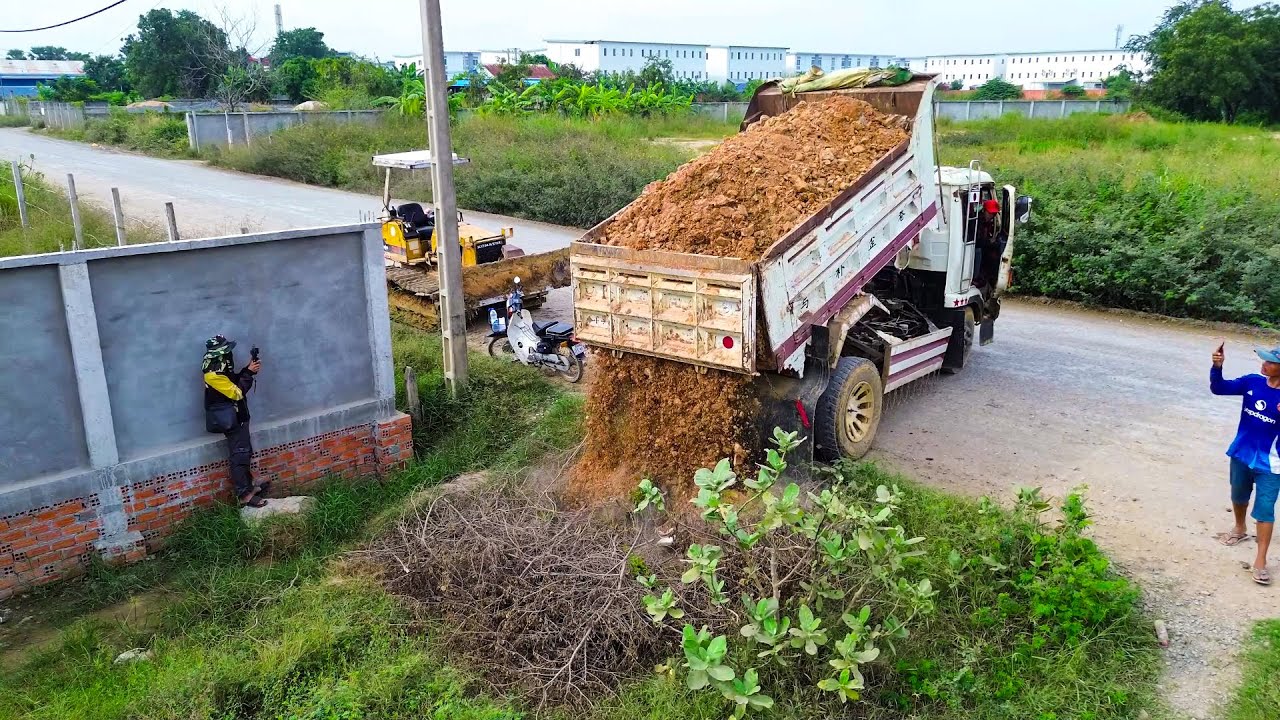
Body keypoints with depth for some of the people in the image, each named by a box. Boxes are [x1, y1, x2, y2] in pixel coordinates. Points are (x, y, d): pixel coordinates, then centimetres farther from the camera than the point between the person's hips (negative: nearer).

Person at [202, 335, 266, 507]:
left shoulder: (219, 369, 7)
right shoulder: (214, 375, -23)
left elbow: (234, 382, 17)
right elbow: (237, 392, -24)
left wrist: (248, 369, 2)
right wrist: (250, 373, -17)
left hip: (237, 418, 10)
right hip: (232, 421, -10)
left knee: (244, 453, 17)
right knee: (239, 457, -6)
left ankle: (249, 486, 28)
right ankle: (244, 495, -1)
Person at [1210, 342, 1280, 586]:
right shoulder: (1252, 382, -6)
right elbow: (1219, 388, -8)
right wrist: (1217, 366, -26)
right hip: (1241, 454, 5)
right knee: (1238, 496, 25)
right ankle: (1240, 530, 51)